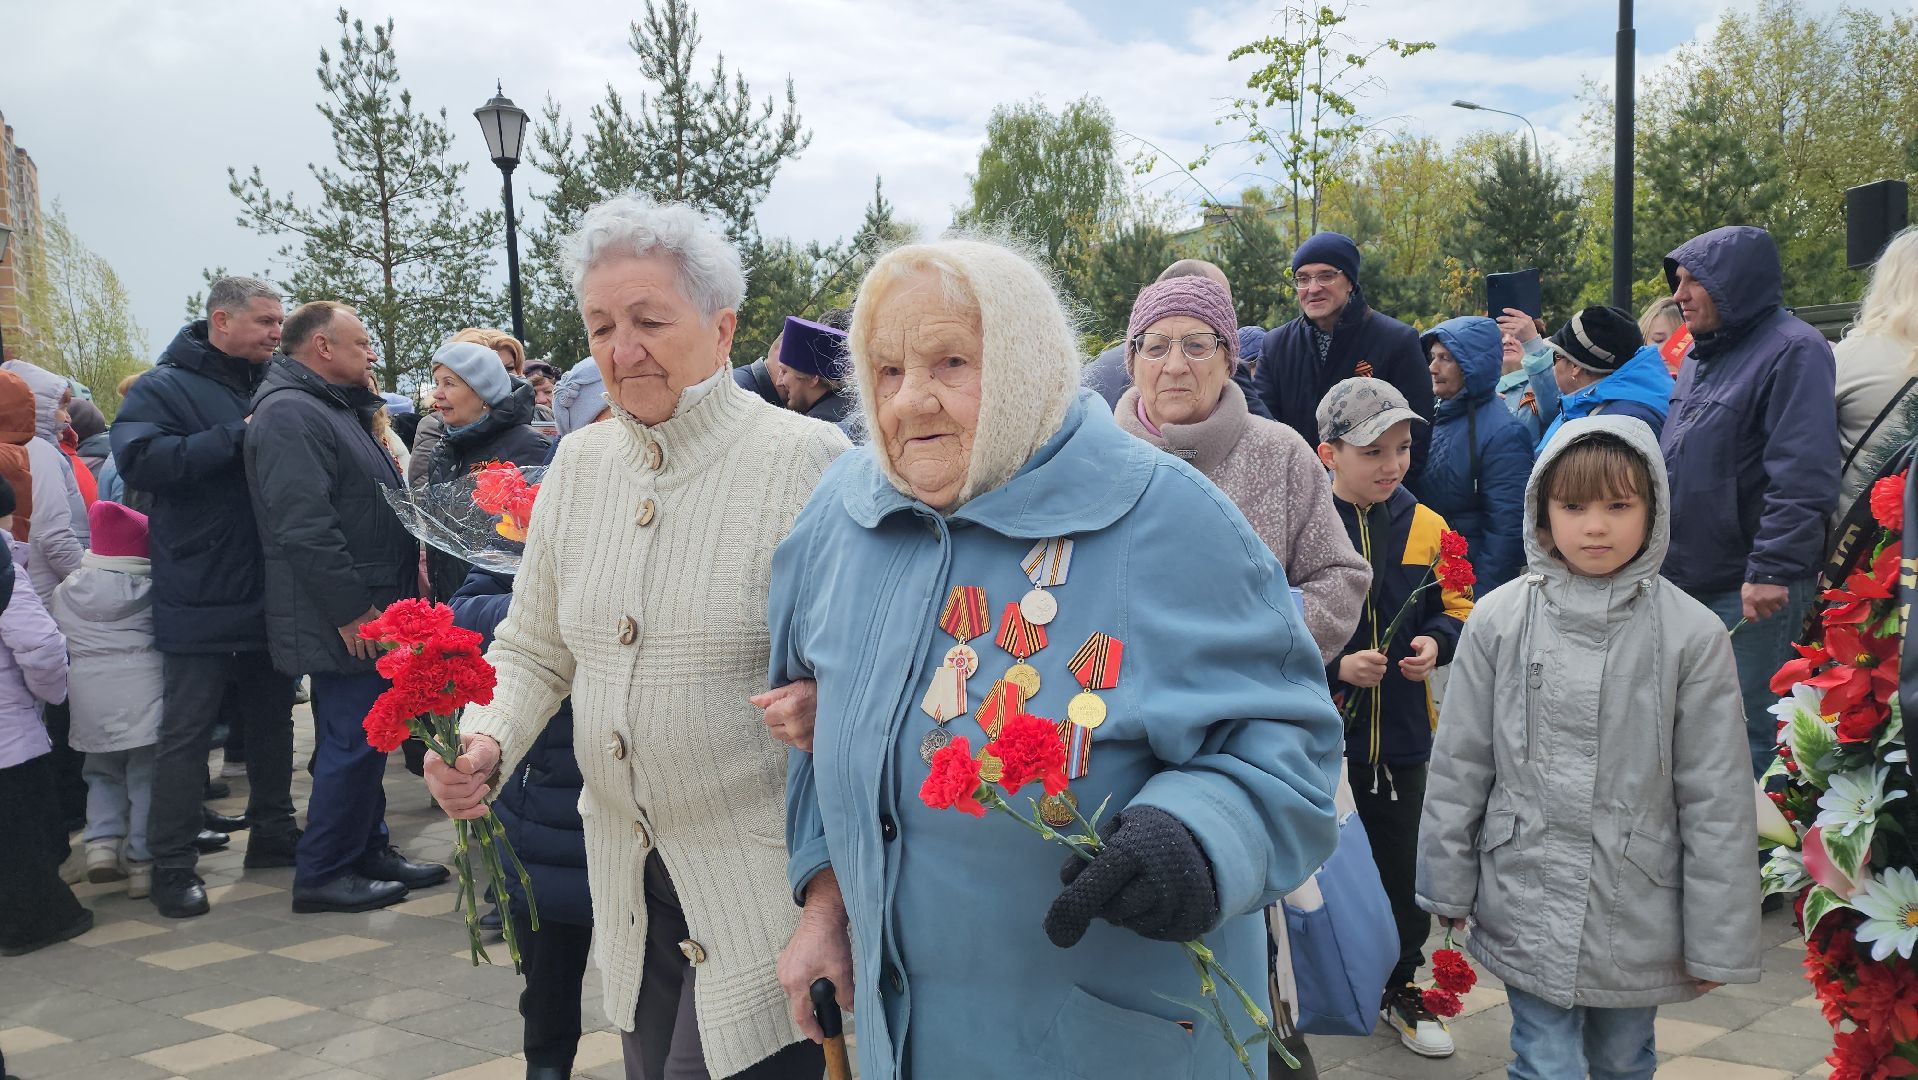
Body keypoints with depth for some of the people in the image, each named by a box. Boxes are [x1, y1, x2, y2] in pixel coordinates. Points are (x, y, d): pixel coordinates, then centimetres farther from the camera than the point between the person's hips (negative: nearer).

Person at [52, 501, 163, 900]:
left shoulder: (65, 591, 6)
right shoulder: (151, 589, -3)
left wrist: (60, 689, 26)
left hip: (88, 700, 3)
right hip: (143, 696, -3)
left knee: (103, 772, 23)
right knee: (144, 778, 4)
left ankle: (102, 841, 6)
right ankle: (141, 862, 3)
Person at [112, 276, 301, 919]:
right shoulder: (164, 388, -6)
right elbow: (140, 459, -23)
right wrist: (239, 437, -24)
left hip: (271, 595, 6)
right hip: (202, 602, -6)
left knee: (272, 720, 16)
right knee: (186, 733, 0)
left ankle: (272, 832, 30)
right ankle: (172, 866, 7)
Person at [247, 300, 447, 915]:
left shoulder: (339, 409, 19)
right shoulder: (290, 413, -15)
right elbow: (305, 526, -24)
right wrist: (351, 610, -23)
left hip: (371, 612, 10)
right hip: (344, 624, -10)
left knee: (365, 740, 16)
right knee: (353, 742, -5)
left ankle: (369, 851, 26)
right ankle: (321, 874, 4)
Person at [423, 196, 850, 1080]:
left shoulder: (804, 460, -13)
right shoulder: (579, 462, 6)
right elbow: (533, 650, 14)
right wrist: (484, 741, -5)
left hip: (758, 881, -6)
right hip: (625, 871, 6)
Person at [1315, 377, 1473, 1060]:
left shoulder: (1425, 527, 1)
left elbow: (1458, 609, 10)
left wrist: (1435, 642, -11)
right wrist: (1334, 663, -22)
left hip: (1401, 734, 4)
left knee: (1403, 871, 14)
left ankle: (1400, 988, 33)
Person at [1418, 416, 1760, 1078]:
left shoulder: (1692, 635, -8)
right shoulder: (1499, 621, -5)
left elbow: (1717, 799, -4)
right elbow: (1457, 766, 2)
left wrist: (1718, 939, -2)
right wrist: (1449, 888, 6)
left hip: (1638, 917, 0)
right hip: (1527, 906, 0)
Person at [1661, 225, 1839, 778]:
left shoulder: (1792, 351, -12)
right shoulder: (1702, 353, 15)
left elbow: (1802, 477, -21)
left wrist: (1772, 570, -25)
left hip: (1752, 592, -9)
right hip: (1686, 580, 9)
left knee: (1747, 736, -5)